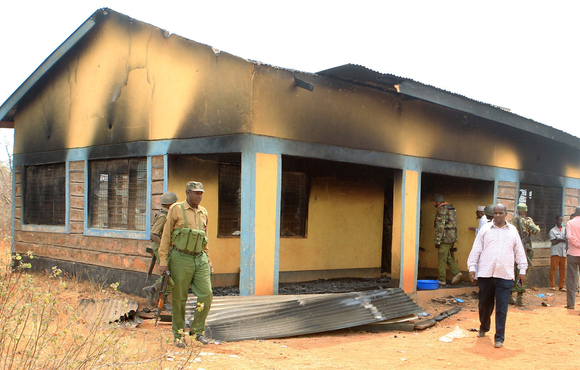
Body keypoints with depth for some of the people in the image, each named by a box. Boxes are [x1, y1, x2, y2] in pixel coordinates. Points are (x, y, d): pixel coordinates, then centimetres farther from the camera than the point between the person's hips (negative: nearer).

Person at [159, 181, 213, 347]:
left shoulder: (204, 212, 13)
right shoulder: (176, 209, -1)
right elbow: (166, 236, 0)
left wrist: (208, 261, 18)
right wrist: (163, 260, -5)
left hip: (200, 259, 4)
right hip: (181, 258, -4)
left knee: (206, 294, -6)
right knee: (179, 298, 3)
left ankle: (197, 330, 11)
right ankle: (178, 335, 17)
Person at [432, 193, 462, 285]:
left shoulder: (441, 209, -13)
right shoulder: (451, 208, 16)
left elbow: (440, 226, -18)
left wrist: (437, 241, -16)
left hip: (445, 238, -9)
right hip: (452, 237, 9)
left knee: (442, 259, -1)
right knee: (447, 257, 18)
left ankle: (442, 280, 3)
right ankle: (457, 272, 7)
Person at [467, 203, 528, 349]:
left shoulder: (513, 231, 9)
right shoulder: (485, 229, 6)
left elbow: (519, 252, 13)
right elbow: (476, 249, 5)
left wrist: (522, 270, 11)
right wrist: (472, 268, 0)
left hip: (505, 275, 0)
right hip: (485, 274, 1)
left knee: (502, 308, -3)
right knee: (484, 304, 13)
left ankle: (499, 338, 4)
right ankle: (484, 327, 38)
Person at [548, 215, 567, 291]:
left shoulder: (565, 230, 14)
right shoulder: (552, 230, 3)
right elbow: (553, 242, -7)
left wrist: (558, 239, -8)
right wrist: (563, 240, -5)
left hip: (563, 252, 3)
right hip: (555, 252, -3)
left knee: (563, 269, 2)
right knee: (553, 269, -5)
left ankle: (561, 286, 10)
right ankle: (552, 285, 1)